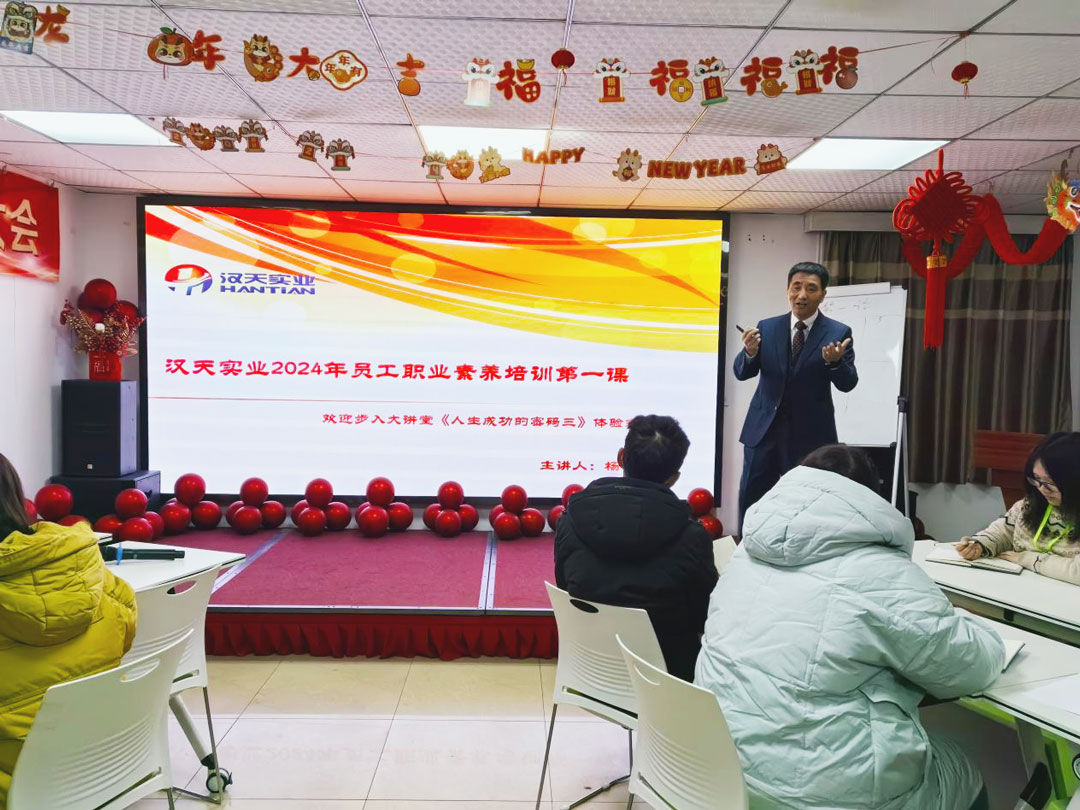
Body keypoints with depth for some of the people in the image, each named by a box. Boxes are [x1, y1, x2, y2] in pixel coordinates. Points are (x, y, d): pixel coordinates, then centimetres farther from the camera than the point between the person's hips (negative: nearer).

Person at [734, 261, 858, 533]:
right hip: (764, 429, 2)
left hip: (810, 433, -2)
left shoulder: (838, 333, -5)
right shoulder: (767, 327, 2)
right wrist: (750, 353, -22)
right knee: (750, 501, 9)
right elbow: (741, 373, 0)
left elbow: (848, 384, -9)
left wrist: (835, 361, -30)